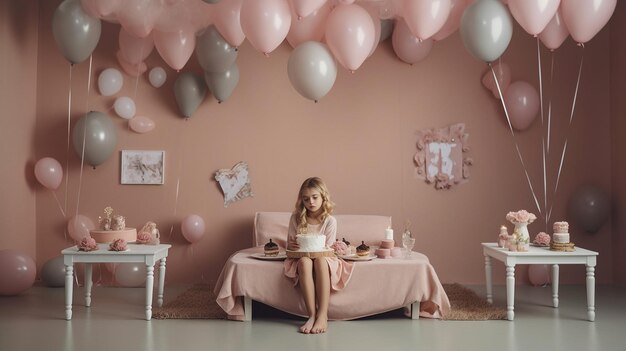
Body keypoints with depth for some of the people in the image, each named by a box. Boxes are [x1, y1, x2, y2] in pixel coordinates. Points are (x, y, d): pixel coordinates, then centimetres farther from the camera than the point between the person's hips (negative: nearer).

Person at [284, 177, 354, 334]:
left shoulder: (330, 221, -3)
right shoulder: (296, 218, 1)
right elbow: (289, 246, 7)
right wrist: (292, 246, -17)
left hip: (323, 260, -1)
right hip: (302, 261, 1)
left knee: (320, 260, -37)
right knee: (305, 261, -36)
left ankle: (322, 315, -39)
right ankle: (312, 315, -37)